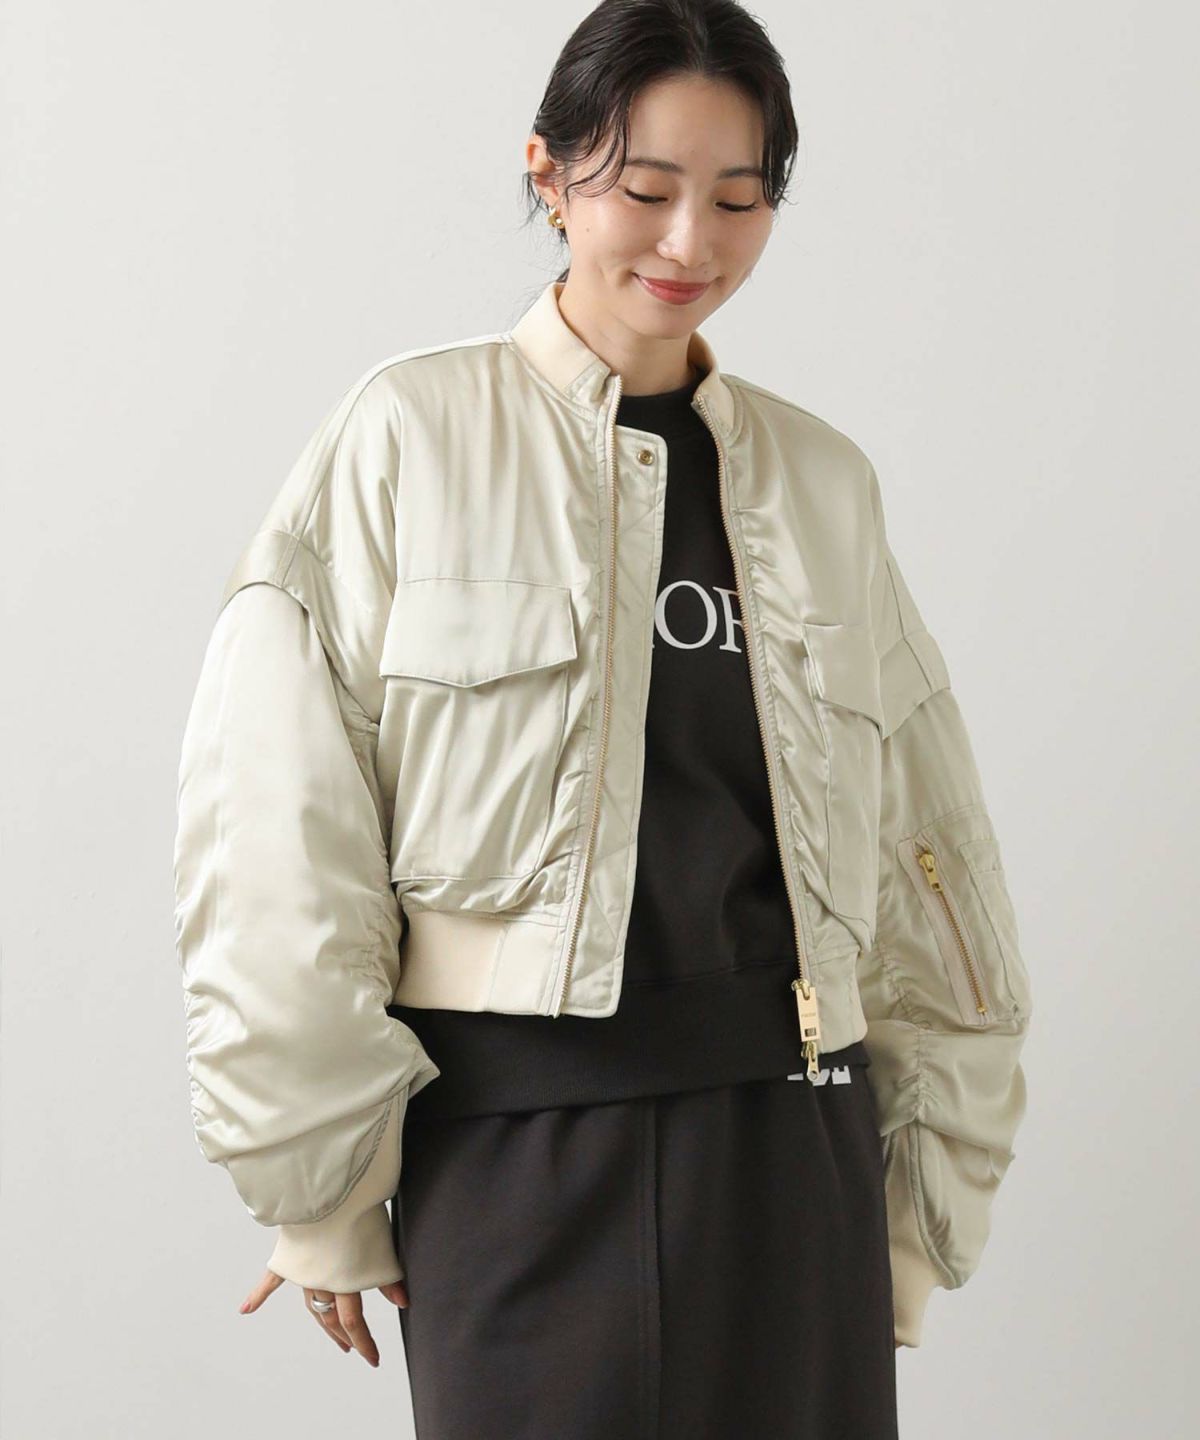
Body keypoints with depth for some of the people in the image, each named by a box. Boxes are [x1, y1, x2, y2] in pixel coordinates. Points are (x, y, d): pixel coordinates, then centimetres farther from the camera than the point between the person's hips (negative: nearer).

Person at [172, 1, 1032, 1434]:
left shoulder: (822, 481, 9)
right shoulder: (405, 440, -2)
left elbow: (922, 863, 13)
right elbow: (276, 849, -4)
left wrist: (923, 1195, 11)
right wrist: (323, 1193, -3)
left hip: (792, 1152, 3)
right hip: (516, 1154, -3)